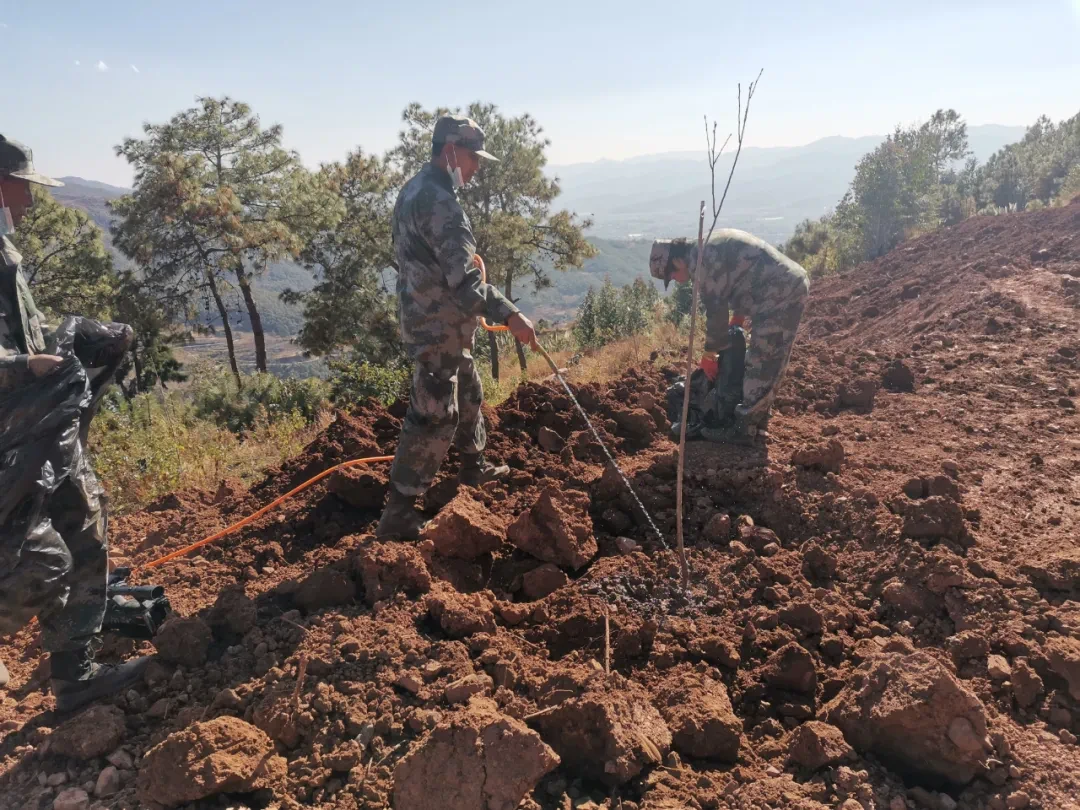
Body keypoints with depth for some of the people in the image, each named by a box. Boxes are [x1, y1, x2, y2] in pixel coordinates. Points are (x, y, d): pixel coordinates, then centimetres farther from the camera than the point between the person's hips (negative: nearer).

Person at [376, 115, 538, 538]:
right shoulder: (438, 201, -22)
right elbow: (462, 276, -29)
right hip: (439, 329, -11)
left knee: (468, 392, 25)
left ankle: (474, 467, 44)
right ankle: (399, 512, 0)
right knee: (434, 416, -6)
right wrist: (509, 315, -30)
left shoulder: (415, 190, 12)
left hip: (431, 319, 11)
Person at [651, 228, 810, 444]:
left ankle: (743, 430, -2)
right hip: (793, 286, 11)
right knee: (769, 364, 16)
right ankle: (757, 423, 25)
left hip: (781, 295, -11)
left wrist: (709, 355, -1)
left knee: (761, 364, -7)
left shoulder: (706, 258, -15)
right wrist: (738, 317, 17)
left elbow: (716, 310, -12)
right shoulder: (712, 246, 15)